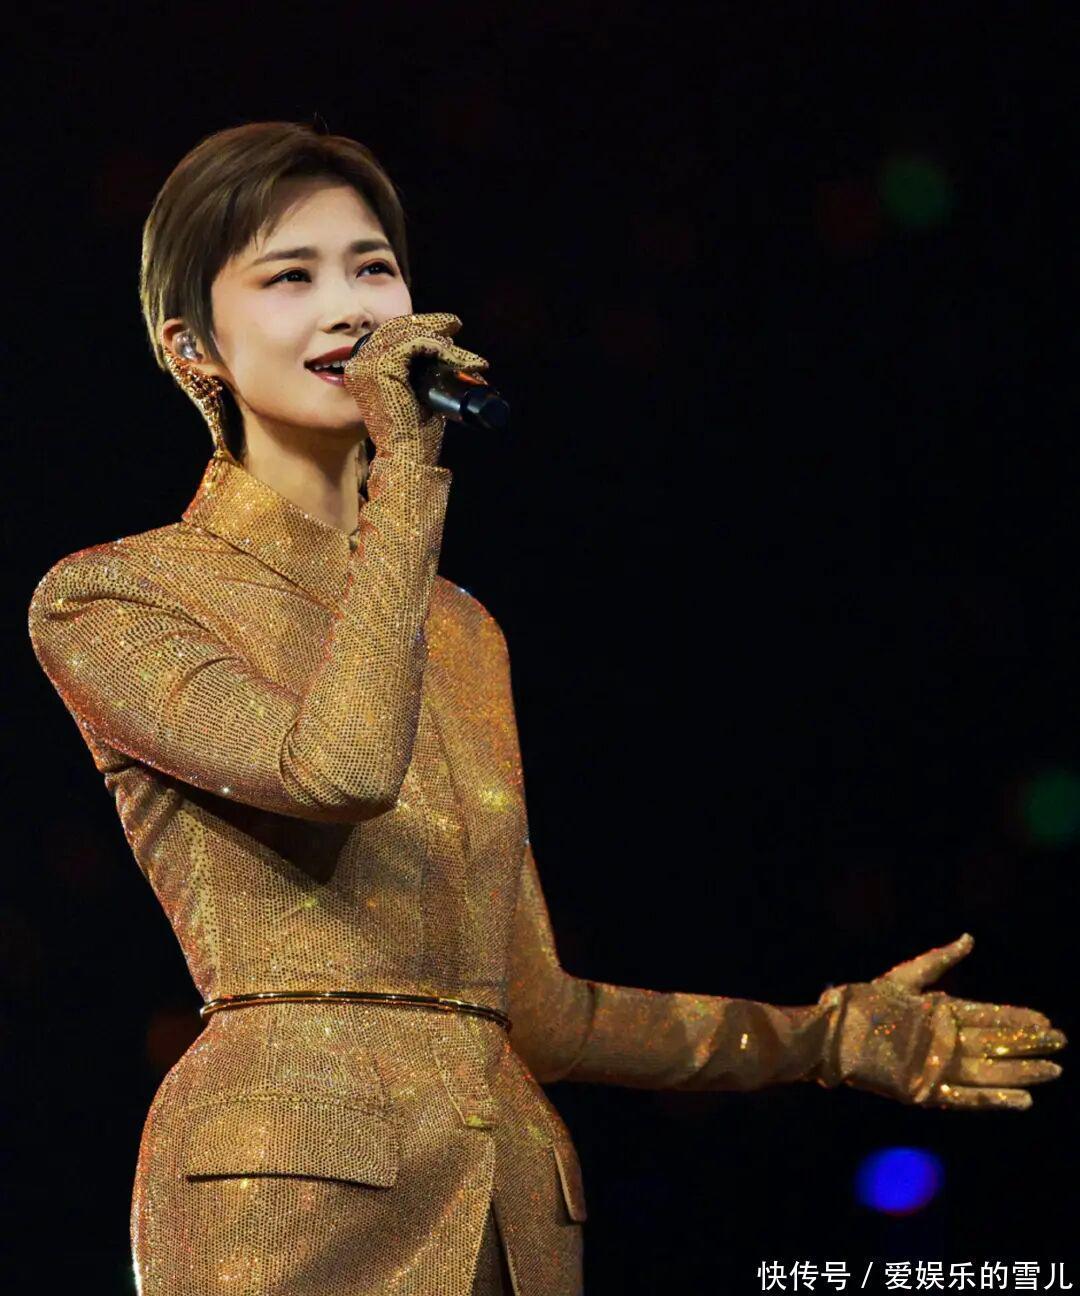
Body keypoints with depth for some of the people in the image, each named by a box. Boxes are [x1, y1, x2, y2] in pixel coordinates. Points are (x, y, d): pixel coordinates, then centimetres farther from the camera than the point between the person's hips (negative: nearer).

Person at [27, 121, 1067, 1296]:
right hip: (294, 1198, -5)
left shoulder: (465, 633, 20)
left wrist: (833, 1034, 13)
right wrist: (408, 473, -8)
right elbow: (342, 769, -18)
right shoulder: (106, 599, 2)